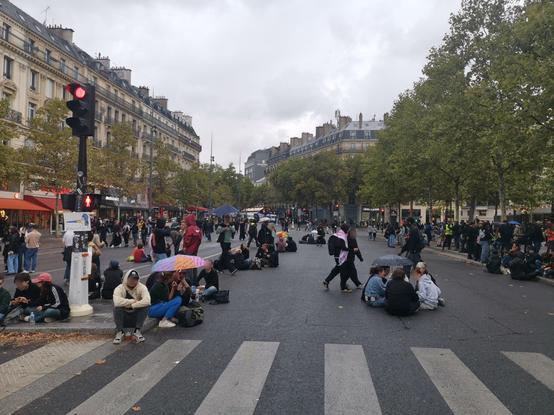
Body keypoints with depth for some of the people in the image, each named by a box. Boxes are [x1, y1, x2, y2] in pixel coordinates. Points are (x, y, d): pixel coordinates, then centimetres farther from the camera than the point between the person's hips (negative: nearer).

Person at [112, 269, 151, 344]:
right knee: (117, 307, -30)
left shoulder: (142, 287, -12)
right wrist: (133, 301, -29)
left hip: (136, 314, 1)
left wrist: (132, 305, -29)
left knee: (145, 306, -27)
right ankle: (119, 332, -13)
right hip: (123, 314, -1)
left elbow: (147, 301, -31)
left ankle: (137, 331, -14)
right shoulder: (119, 288, -14)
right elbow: (117, 302, -36)